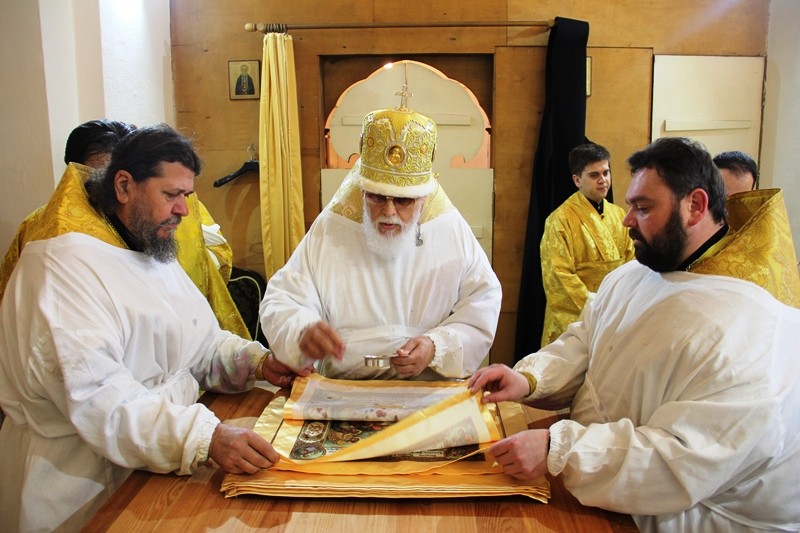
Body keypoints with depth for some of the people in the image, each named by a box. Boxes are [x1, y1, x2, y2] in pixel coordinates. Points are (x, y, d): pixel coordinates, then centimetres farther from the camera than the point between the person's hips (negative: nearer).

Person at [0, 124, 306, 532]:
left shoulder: (157, 257, 15)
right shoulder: (63, 263, -15)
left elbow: (204, 344, 17)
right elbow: (94, 393, -26)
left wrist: (257, 362, -2)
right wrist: (205, 438, -35)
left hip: (162, 463, 8)